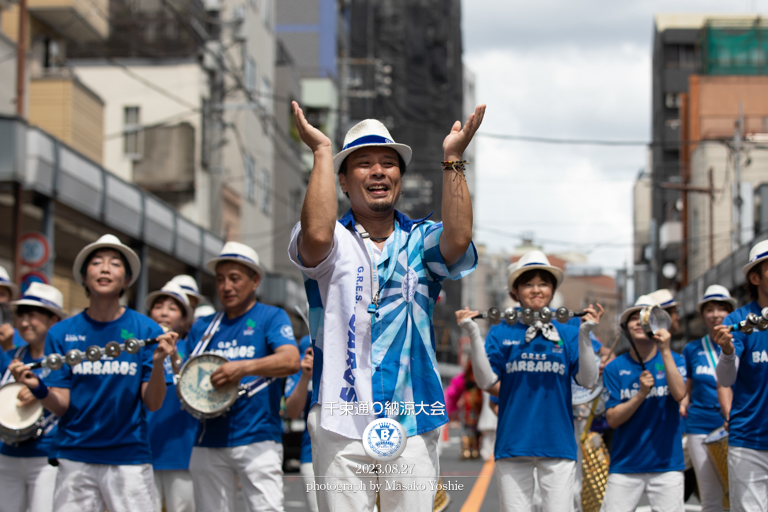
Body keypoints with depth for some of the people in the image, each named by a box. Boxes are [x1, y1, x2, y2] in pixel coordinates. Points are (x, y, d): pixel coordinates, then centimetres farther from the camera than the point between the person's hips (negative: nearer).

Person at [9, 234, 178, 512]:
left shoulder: (146, 330, 0)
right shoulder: (62, 333, 3)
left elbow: (153, 403, -3)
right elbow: (61, 405, 0)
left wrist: (158, 363, -20)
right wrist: (38, 388, -20)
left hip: (129, 457, -1)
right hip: (74, 458, 1)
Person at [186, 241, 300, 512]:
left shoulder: (271, 317, 5)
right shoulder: (202, 327, 18)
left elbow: (291, 361, -13)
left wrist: (244, 367, -28)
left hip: (257, 437, -4)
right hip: (208, 442, 5)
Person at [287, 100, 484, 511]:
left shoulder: (421, 239, 12)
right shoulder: (334, 241, 5)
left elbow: (459, 238, -11)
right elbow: (317, 234, -20)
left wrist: (452, 158, -11)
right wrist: (322, 151, -12)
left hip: (413, 422, 2)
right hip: (342, 422, -2)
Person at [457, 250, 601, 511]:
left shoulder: (567, 333, 7)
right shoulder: (501, 332, 6)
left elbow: (588, 380, -2)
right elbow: (487, 382, -2)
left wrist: (585, 334, -13)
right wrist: (473, 334, -9)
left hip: (557, 441, 0)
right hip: (513, 441, 0)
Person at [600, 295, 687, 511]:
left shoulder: (675, 360, 5)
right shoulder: (615, 368, 4)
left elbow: (679, 394, -15)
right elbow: (612, 419, -3)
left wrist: (665, 351, -17)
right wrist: (641, 394, -17)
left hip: (666, 463, 0)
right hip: (625, 465, 0)